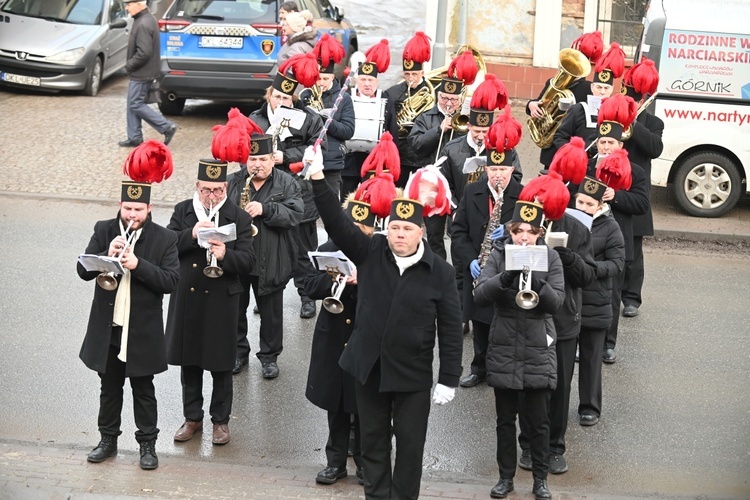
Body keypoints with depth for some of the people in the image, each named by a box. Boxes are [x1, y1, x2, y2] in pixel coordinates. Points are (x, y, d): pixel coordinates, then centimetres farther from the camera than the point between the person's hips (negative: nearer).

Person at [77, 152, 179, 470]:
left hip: (142, 331, -3)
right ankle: (108, 439, 30)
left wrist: (138, 264, -27)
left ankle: (148, 443, 22)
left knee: (143, 390, 10)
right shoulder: (104, 231, -1)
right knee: (109, 387, 16)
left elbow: (171, 281, -16)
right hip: (107, 328, 3)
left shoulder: (164, 239, -8)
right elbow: (83, 270, -4)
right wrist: (106, 256, -22)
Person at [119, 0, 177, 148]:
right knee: (133, 104, 13)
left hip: (142, 74, -10)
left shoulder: (143, 24, -22)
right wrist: (130, 64, 13)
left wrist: (129, 65, -14)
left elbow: (144, 52, -27)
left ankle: (167, 127, -4)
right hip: (142, 73, 10)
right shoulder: (147, 19, 12)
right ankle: (134, 137, 18)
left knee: (136, 105, -5)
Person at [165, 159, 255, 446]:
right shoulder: (182, 211, 3)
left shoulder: (239, 218, -4)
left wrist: (225, 255, -30)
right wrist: (191, 234, -23)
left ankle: (220, 420, 21)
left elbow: (248, 261, -10)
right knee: (189, 362, 13)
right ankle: (193, 417, 27)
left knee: (221, 365, 7)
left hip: (221, 302, -3)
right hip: (186, 300, 3)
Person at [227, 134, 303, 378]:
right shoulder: (232, 182, 4)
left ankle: (269, 356, 23)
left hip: (271, 263, -2)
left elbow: (294, 214, -14)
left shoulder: (286, 184, -2)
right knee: (235, 308, 13)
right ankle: (238, 352, 29)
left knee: (271, 311, 8)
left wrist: (264, 209, -25)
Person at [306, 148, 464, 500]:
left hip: (413, 374, -2)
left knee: (409, 442, 7)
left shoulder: (440, 272, -8)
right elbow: (337, 222, -10)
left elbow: (451, 329, -6)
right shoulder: (370, 253, -3)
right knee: (373, 438, 13)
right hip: (368, 365, 2)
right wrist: (318, 180, -23)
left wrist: (448, 379, -8)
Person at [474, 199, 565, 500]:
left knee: (539, 420, 5)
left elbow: (556, 302, -10)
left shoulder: (550, 258, -1)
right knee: (505, 419, 10)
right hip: (504, 349, 1)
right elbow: (479, 296, -12)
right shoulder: (499, 255, 0)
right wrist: (505, 277, -29)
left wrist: (537, 282, -29)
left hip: (538, 351, -1)